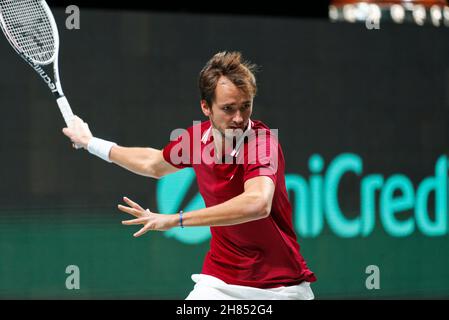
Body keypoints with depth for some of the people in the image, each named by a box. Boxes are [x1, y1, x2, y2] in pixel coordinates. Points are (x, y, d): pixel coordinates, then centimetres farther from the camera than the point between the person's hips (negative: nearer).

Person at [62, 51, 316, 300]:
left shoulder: (262, 142, -21)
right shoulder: (196, 137, -2)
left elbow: (257, 203, -42)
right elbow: (155, 164, 23)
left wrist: (176, 219, -41)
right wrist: (92, 143, 33)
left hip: (280, 287, -4)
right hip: (219, 280, 4)